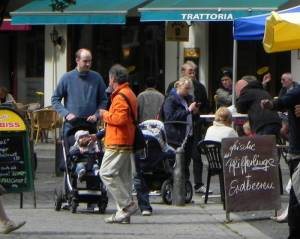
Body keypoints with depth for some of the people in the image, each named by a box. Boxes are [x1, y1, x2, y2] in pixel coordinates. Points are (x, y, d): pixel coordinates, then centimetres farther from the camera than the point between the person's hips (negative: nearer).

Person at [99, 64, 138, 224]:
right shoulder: (130, 94, 19)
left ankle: (127, 204, -12)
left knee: (107, 173, -10)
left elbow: (120, 118, -25)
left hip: (117, 144, -10)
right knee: (123, 176, 9)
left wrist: (105, 115, -9)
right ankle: (123, 213, 8)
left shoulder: (120, 97, -14)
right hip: (128, 143, 10)